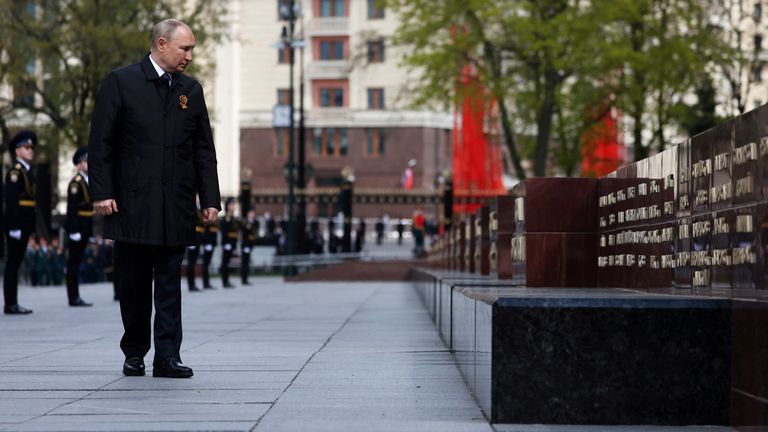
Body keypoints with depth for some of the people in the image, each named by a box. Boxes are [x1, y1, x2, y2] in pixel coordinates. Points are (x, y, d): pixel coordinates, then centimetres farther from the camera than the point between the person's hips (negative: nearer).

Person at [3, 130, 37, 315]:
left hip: (25, 225, 9)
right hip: (16, 225, -9)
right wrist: (14, 227, -21)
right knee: (13, 263, -6)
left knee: (16, 262, 10)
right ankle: (10, 304, -4)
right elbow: (11, 201, -17)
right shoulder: (15, 172, -10)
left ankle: (13, 304, 13)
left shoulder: (28, 171, 18)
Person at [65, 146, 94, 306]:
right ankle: (73, 298, -4)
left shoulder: (87, 182, 17)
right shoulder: (76, 182, -11)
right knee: (74, 261, -5)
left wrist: (90, 232, 18)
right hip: (77, 227, -9)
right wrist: (74, 231, -22)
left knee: (77, 261, 10)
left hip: (85, 227, 9)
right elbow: (72, 209, -17)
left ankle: (76, 297, 12)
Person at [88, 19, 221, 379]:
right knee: (133, 285, 5)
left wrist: (210, 199, 4)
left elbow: (204, 149, 12)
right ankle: (134, 354, 17)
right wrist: (102, 193, -10)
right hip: (131, 204, -3)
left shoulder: (191, 90, 11)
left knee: (169, 285, 0)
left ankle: (167, 356, 1)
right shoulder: (120, 82, 0)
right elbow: (100, 142, -3)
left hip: (175, 208, 3)